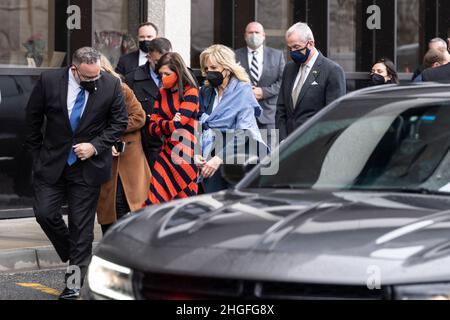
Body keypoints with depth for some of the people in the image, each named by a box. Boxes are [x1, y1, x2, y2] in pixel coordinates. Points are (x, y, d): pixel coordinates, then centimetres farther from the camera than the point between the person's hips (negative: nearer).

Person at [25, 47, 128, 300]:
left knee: (82, 224, 2)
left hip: (88, 165, -1)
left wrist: (95, 146, -13)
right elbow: (33, 118, 4)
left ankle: (75, 282, 11)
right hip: (52, 163, 1)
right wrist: (38, 152, 6)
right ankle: (73, 256, 21)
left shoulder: (111, 85, -9)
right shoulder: (49, 82, -9)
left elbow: (120, 122, -1)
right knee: (45, 213, -5)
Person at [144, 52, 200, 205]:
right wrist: (168, 123, -9)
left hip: (185, 152, -6)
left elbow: (178, 124, -14)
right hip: (167, 152, 6)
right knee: (155, 198, -4)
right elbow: (152, 127, 9)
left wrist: (161, 124, 3)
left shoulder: (190, 92, -5)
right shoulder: (162, 93, 14)